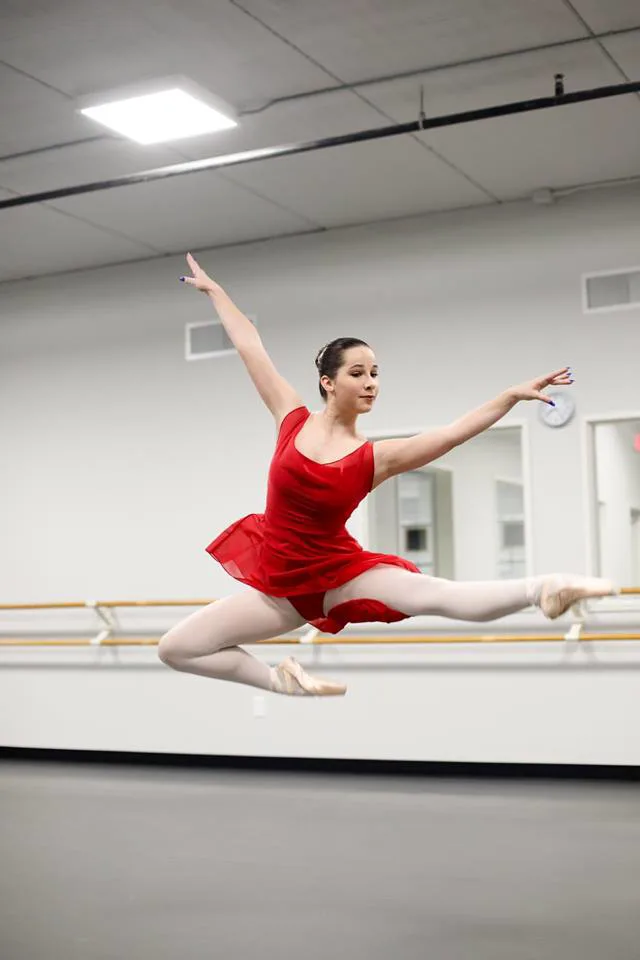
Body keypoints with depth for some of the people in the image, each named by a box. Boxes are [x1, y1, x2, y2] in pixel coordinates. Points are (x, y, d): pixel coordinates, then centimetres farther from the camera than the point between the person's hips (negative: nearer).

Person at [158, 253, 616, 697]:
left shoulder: (376, 457, -7)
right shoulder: (294, 419, -4)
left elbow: (453, 433, -13)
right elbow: (251, 348, 3)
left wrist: (513, 394, -22)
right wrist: (214, 288, 12)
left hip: (340, 574, -2)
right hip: (279, 581, 3)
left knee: (433, 593, -33)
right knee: (174, 648, -2)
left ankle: (540, 589, -48)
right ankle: (282, 680, 8)